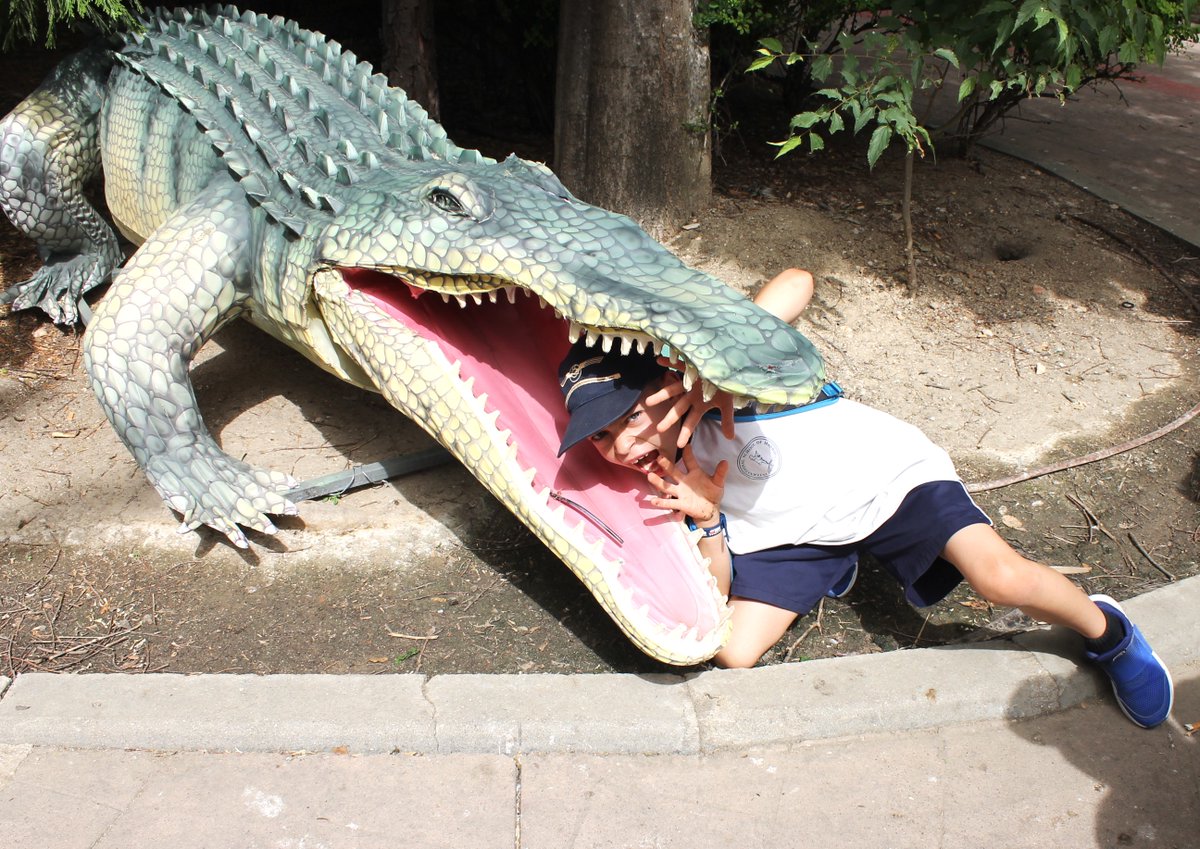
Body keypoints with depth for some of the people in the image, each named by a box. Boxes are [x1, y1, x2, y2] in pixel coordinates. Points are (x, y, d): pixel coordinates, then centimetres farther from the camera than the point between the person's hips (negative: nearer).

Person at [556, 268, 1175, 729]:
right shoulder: (662, 478, -11)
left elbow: (797, 282, -36)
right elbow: (716, 596, -11)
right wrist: (705, 520, -31)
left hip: (885, 475, -4)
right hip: (790, 533, 5)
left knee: (1001, 578, -25)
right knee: (731, 651, -12)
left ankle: (1105, 630, 10)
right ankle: (831, 565, 18)